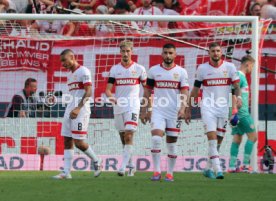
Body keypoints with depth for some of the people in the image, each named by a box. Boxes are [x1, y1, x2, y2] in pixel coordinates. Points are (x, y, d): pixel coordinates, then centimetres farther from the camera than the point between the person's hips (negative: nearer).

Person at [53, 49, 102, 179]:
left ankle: (96, 161, 10)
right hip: (70, 110, 9)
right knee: (67, 141, 3)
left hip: (80, 110, -9)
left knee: (78, 142, -11)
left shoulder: (83, 71, -8)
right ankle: (66, 172, 2)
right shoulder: (70, 74, 19)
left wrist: (78, 108, -24)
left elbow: (88, 92, -16)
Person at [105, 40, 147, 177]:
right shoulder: (115, 69, 8)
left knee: (129, 135, -17)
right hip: (118, 106, 4)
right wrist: (111, 97, -18)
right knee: (123, 137, 10)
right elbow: (108, 89, 4)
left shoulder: (139, 69, 3)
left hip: (132, 106, -4)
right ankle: (130, 166, 23)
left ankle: (123, 167, -19)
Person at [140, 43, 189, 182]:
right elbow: (147, 92, 10)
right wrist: (144, 111, 7)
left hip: (174, 113, 0)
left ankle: (170, 173, 15)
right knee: (156, 139, -18)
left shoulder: (181, 72, 3)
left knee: (172, 143, 5)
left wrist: (182, 108, -20)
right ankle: (157, 171, -13)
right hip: (158, 112, 0)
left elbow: (184, 92, -4)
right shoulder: (154, 70, 5)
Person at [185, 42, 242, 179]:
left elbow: (236, 86, 4)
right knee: (212, 139, -16)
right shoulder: (202, 68, 3)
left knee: (218, 141, 7)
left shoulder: (229, 67, 4)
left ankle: (209, 169, 20)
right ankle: (218, 170, -22)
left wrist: (238, 97, -18)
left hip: (223, 109, 2)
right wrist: (188, 110, 9)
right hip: (208, 108, -2)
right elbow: (195, 91, 9)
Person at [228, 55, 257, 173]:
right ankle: (245, 165, -7)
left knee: (237, 138, 7)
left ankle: (232, 166, 3)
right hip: (241, 113, -9)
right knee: (252, 136, -5)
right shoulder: (240, 76, -11)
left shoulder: (241, 76, 19)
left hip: (238, 114, 9)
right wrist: (234, 110, -25)